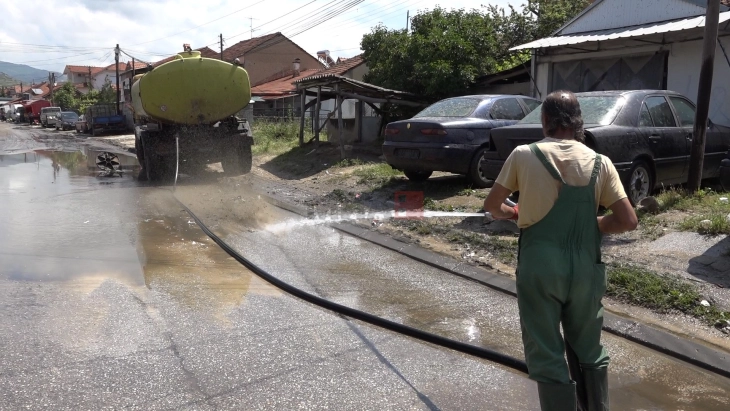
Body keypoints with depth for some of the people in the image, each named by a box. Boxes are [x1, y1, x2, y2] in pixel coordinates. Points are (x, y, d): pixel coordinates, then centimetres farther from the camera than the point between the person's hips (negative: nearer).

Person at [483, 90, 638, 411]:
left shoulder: (523, 155, -4)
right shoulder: (600, 163, 0)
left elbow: (491, 205, 3)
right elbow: (628, 221, -3)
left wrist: (513, 213, 24)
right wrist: (594, 224, 14)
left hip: (539, 266, -2)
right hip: (584, 268, 3)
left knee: (546, 356, 8)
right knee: (589, 351, 21)